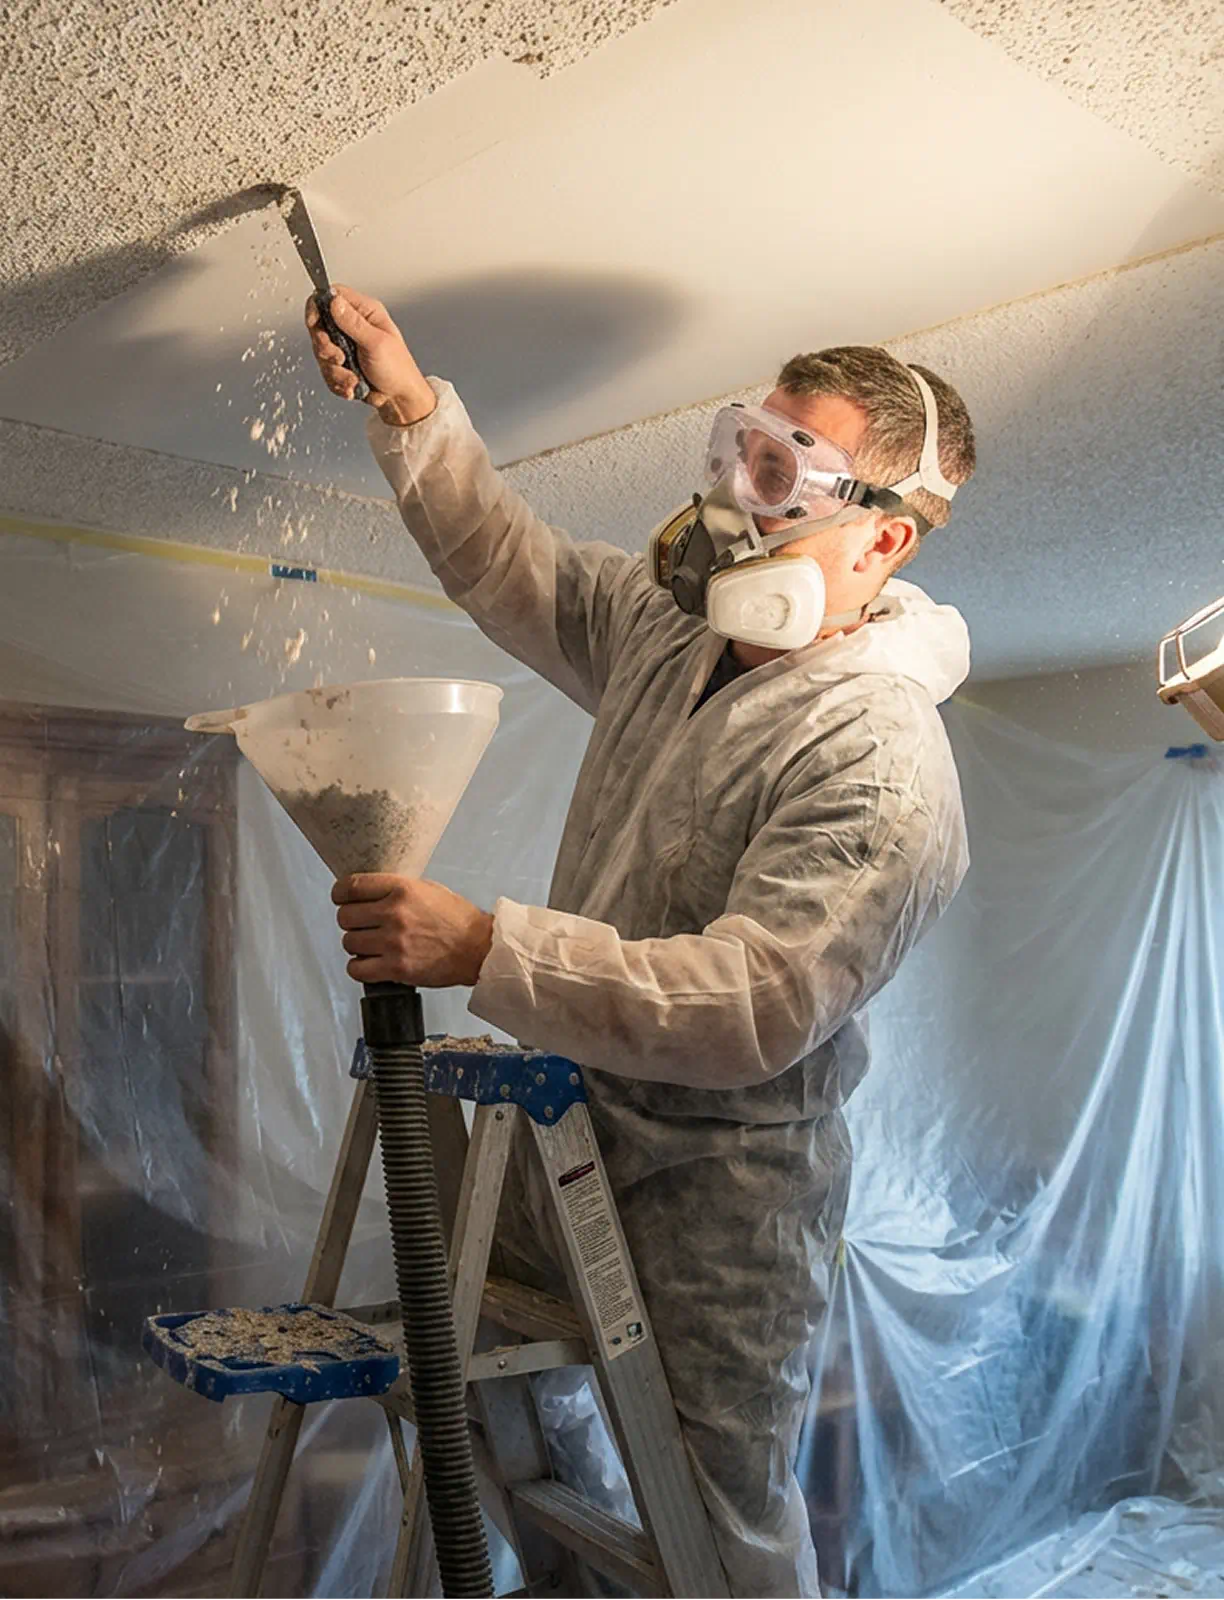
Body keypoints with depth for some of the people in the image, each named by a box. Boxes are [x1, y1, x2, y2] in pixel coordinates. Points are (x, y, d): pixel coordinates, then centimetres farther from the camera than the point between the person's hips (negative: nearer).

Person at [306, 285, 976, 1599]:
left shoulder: (883, 766, -25)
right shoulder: (669, 625, 1)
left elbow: (747, 1009, -33)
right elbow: (508, 566, 14)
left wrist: (483, 948, -37)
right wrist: (412, 409, 1)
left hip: (718, 1198, -7)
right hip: (577, 1129, 8)